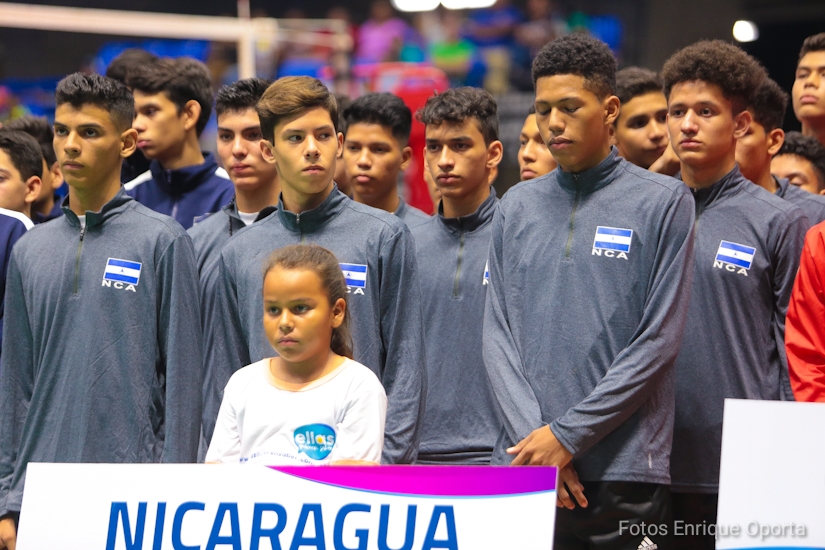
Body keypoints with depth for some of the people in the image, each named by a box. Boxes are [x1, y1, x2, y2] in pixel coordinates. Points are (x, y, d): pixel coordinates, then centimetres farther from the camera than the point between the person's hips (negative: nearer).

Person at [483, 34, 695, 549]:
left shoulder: (662, 202, 0)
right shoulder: (518, 207, 12)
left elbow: (659, 341, -6)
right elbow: (498, 333, 7)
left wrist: (568, 434, -9)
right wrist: (534, 433, -7)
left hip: (624, 472, -3)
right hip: (520, 467, 3)